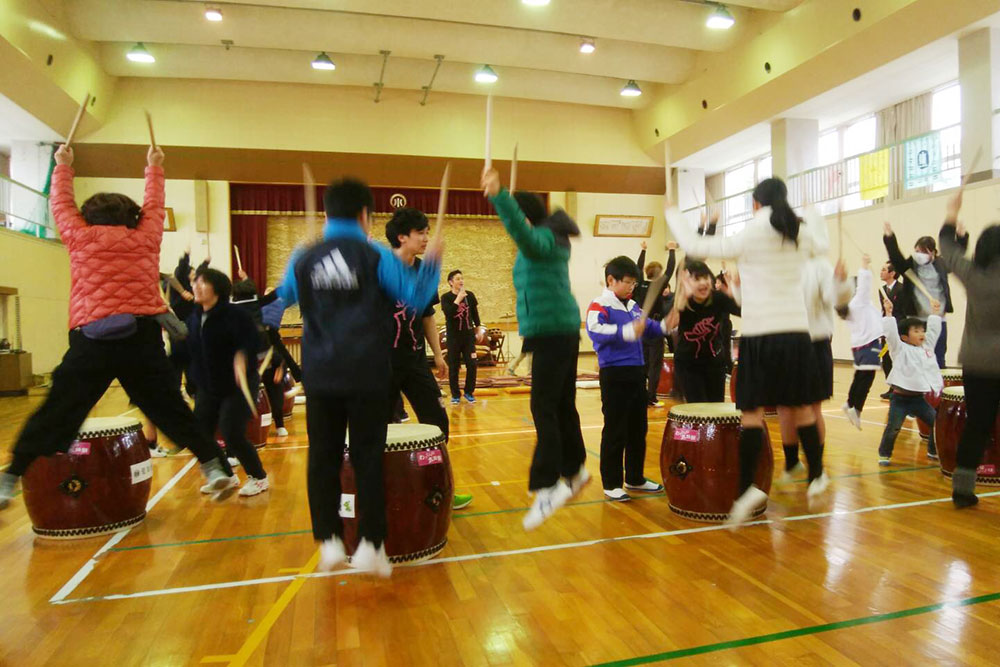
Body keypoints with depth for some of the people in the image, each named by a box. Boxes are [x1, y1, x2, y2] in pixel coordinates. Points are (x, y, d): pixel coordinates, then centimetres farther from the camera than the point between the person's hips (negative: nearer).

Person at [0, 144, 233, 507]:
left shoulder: (80, 237, 11)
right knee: (171, 410, 7)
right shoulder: (146, 236, 12)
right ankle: (213, 466, 4)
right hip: (142, 337, 1)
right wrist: (154, 167, 44)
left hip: (91, 340, 0)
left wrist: (63, 166, 44)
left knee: (56, 414, 9)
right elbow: (154, 203, 29)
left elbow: (61, 203, 29)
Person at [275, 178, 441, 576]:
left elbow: (285, 297, 22)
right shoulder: (375, 256, -6)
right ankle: (370, 544, 7)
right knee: (368, 458, 5)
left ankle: (329, 540, 17)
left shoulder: (303, 259, 4)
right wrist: (432, 263, 8)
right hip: (367, 375, -2)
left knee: (323, 457, 12)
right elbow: (416, 297, -6)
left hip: (320, 376, 3)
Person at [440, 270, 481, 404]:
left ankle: (469, 392, 14)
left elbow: (475, 313, 13)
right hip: (453, 336, -2)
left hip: (469, 335, 2)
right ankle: (455, 394, 13)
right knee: (453, 366, 2)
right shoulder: (446, 297, -6)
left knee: (472, 364, -1)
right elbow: (448, 313, -22)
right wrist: (458, 299, -23)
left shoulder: (470, 295, 4)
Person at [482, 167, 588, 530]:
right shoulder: (551, 239, 19)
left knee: (544, 408, -13)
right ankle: (574, 470, 27)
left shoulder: (543, 238, -10)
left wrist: (498, 196, -45)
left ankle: (547, 486, -13)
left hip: (551, 332, -10)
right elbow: (526, 236, 42)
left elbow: (523, 234, -35)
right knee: (561, 405, 15)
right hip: (560, 331, 10)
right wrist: (502, 198, 44)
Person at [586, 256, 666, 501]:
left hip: (637, 373, 8)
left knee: (638, 430, 16)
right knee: (615, 432, -1)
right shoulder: (599, 306, -12)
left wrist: (665, 326, 2)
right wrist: (627, 332, -43)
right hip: (614, 375, -8)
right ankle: (611, 484, 11)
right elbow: (596, 330, -31)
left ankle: (635, 478, 30)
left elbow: (649, 326, 23)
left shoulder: (634, 306, 13)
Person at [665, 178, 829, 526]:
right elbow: (821, 245, 32)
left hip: (760, 335, -4)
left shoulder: (745, 239, -5)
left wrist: (673, 217, 16)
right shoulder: (802, 236, 8)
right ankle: (816, 477, 27)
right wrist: (813, 220, 52)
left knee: (752, 411, -2)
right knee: (800, 407, 16)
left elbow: (695, 246, 0)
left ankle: (748, 486, -12)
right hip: (796, 333, 4)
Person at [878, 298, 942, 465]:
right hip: (901, 398, -6)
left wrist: (935, 313, 20)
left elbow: (934, 330, 18)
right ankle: (884, 454, 6)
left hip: (919, 398, 6)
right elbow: (891, 333, -19)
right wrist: (888, 314, -24)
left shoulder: (927, 346, 11)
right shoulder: (900, 349, -7)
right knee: (893, 427, -9)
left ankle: (934, 451, 29)